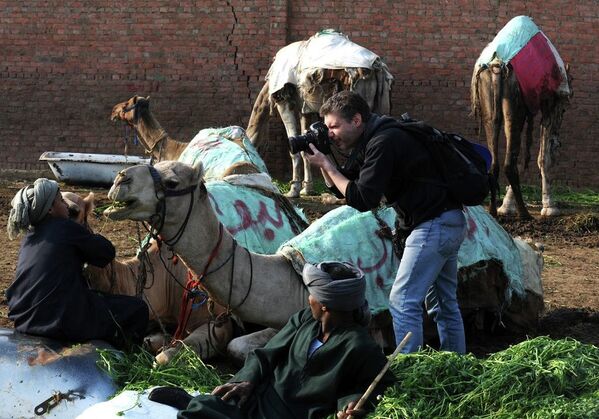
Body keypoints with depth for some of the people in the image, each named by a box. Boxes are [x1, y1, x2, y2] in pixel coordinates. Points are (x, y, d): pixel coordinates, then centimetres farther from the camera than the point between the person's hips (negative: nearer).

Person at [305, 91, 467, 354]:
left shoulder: (383, 143, -19)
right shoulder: (368, 142, 12)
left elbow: (362, 199, -22)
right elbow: (342, 188, 14)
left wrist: (326, 165, -15)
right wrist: (325, 165, -2)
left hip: (434, 225, -11)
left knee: (403, 301, -10)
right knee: (444, 303, 17)